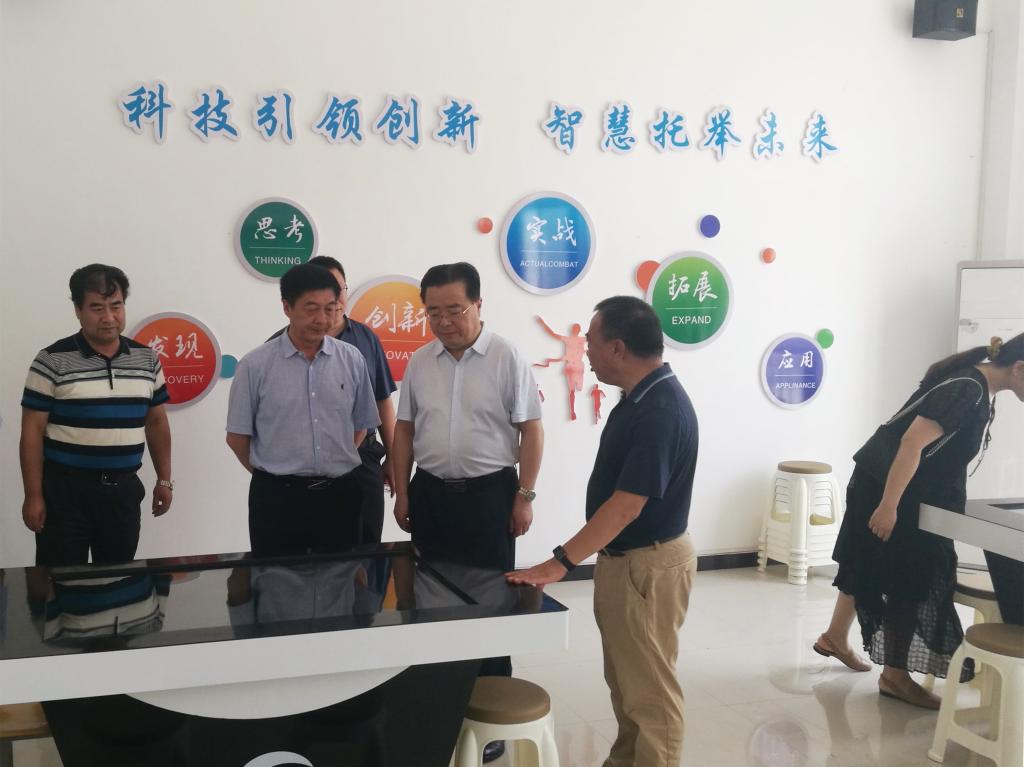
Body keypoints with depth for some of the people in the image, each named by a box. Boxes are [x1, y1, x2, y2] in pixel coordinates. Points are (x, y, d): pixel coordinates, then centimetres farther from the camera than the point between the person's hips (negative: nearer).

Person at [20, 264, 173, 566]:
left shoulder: (147, 359, 5)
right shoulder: (52, 361, -7)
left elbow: (156, 422, 13)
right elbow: (33, 430, -6)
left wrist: (164, 479, 11)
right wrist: (33, 495, -8)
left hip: (123, 489, 4)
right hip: (65, 490, -3)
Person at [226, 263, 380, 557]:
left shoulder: (352, 360, 1)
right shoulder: (255, 365, -6)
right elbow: (237, 436, 1)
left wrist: (334, 467, 10)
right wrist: (274, 475, 8)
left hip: (339, 494, 2)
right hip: (277, 497, -2)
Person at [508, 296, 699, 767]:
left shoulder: (662, 411, -26)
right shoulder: (638, 397, 5)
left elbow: (627, 504, -28)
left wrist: (560, 562, -28)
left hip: (648, 566, -10)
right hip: (622, 558, 10)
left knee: (649, 687, 4)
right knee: (625, 679, 22)